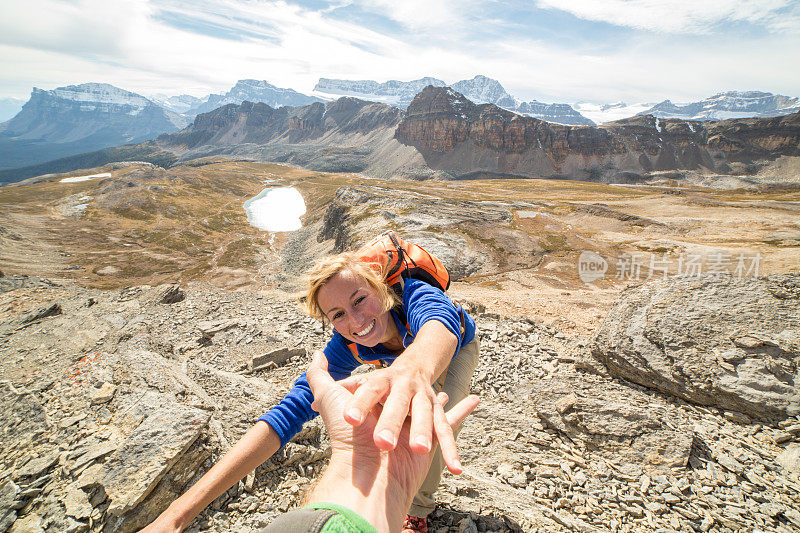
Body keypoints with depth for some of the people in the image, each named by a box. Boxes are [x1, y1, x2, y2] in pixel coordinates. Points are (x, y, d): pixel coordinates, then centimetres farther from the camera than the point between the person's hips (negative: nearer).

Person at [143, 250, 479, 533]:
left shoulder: (413, 296, -44)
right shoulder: (346, 347, -33)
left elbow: (440, 322, -69)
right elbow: (292, 409, -41)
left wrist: (415, 367, -96)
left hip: (455, 347, -3)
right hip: (399, 353, 3)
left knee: (431, 421, -23)